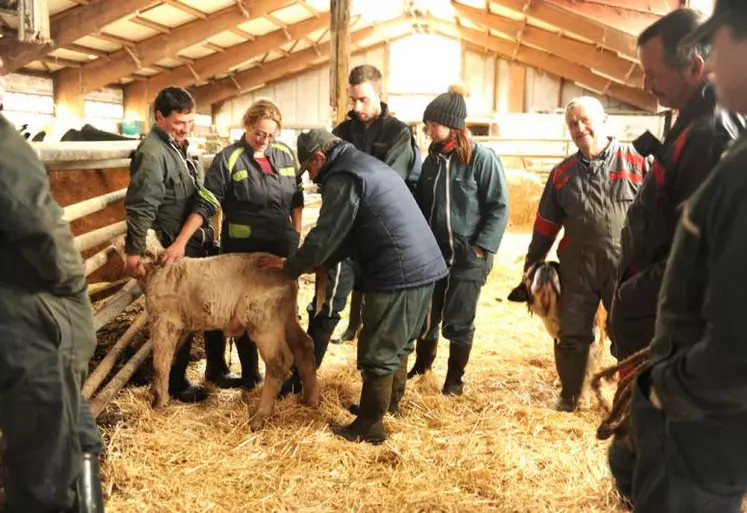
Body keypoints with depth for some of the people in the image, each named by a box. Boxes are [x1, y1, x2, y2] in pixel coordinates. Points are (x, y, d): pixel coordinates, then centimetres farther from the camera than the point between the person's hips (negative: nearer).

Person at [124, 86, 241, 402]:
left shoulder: (179, 146, 14)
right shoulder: (152, 153, -16)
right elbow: (140, 208, -22)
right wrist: (134, 252, -25)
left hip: (201, 245, 9)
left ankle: (216, 368, 32)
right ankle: (175, 383, 21)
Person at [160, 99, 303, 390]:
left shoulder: (286, 155, 3)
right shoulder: (229, 159, -10)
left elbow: (296, 199, 12)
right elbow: (205, 204, -14)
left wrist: (297, 237, 9)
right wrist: (181, 242, -21)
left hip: (282, 247, 4)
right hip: (243, 250, -3)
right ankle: (250, 374, 25)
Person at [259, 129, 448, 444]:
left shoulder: (342, 178, -11)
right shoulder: (366, 164, 21)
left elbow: (325, 236, -11)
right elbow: (351, 234, 23)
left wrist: (291, 267, 5)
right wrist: (312, 264, 20)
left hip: (398, 273, -10)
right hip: (424, 265, 10)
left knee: (378, 352, 1)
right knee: (398, 344, 24)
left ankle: (368, 427, 12)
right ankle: (390, 403, 40)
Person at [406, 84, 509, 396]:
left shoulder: (482, 158, -10)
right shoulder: (432, 159, 8)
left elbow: (498, 207, -11)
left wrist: (481, 247, -16)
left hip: (467, 256, -5)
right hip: (432, 253, 5)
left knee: (458, 321, 6)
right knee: (426, 315, 14)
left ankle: (455, 377, 24)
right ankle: (422, 363, 37)